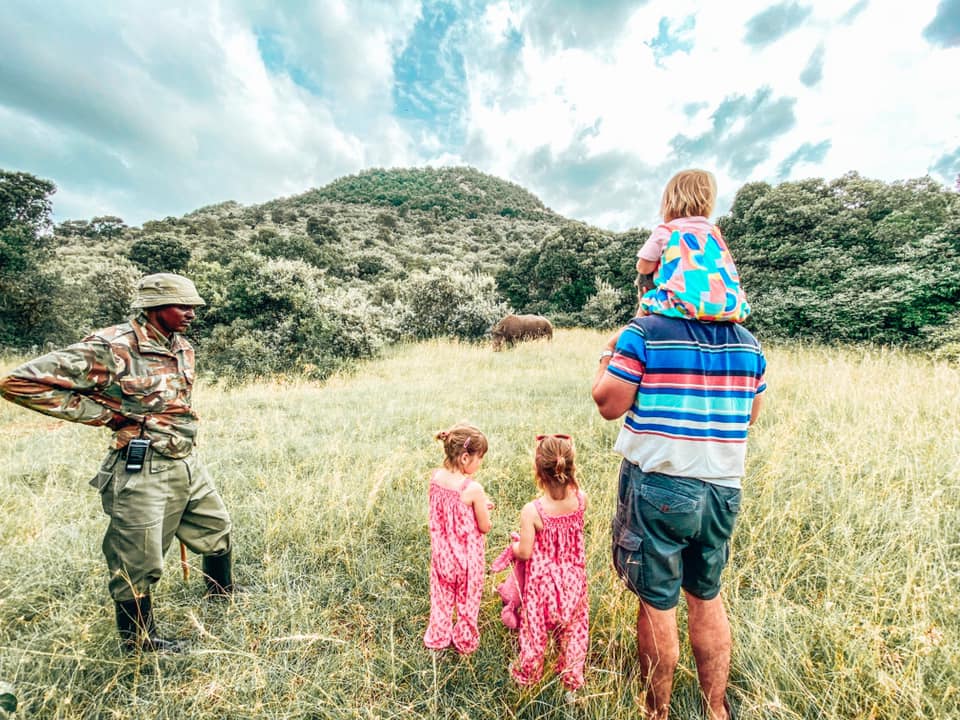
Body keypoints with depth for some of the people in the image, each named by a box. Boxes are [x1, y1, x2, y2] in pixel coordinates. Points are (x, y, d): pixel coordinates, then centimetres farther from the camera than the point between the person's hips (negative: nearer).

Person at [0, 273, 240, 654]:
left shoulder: (182, 347, 6)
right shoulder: (110, 348, -18)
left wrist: (176, 431, 13)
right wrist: (102, 413, -16)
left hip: (189, 465, 8)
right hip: (143, 472, -8)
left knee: (217, 529, 21)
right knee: (138, 562, 8)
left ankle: (223, 594, 46)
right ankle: (139, 639, 32)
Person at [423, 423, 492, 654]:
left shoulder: (435, 477, -12)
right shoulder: (473, 489, -29)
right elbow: (485, 527, -18)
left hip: (442, 552, 4)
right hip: (467, 555, -4)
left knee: (441, 596, 26)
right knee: (468, 600, 22)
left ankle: (437, 637, 46)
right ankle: (465, 642, 43)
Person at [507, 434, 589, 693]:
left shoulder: (531, 511, -30)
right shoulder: (580, 500, -20)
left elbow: (524, 552, -19)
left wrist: (514, 545, 0)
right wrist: (568, 457, 0)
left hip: (541, 583, -3)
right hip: (573, 581, 3)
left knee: (535, 630, 22)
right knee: (573, 630, 25)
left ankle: (528, 674, 45)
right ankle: (573, 677, 46)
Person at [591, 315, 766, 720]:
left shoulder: (644, 333, -12)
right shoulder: (747, 343, 5)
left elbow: (608, 405, -11)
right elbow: (750, 415, 14)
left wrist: (608, 356, 5)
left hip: (658, 489, -5)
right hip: (722, 490, 5)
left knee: (657, 603, 12)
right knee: (707, 598, 23)